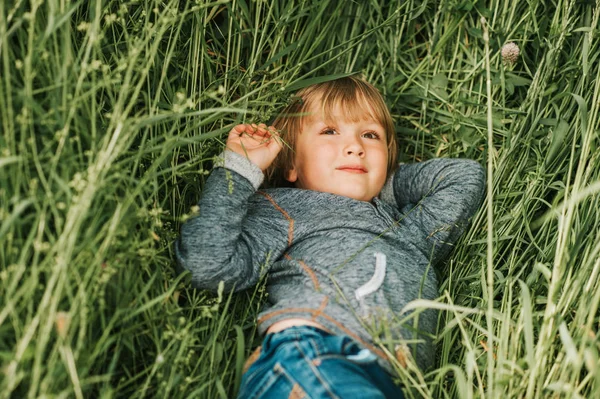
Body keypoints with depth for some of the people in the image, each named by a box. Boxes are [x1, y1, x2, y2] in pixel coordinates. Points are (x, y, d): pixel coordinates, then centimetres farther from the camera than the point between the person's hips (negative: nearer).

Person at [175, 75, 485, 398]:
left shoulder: (408, 226, 36)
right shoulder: (284, 207, 22)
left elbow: (466, 176, 40)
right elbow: (207, 265, 8)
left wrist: (386, 183, 38)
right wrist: (238, 168, 12)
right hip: (306, 352, -4)